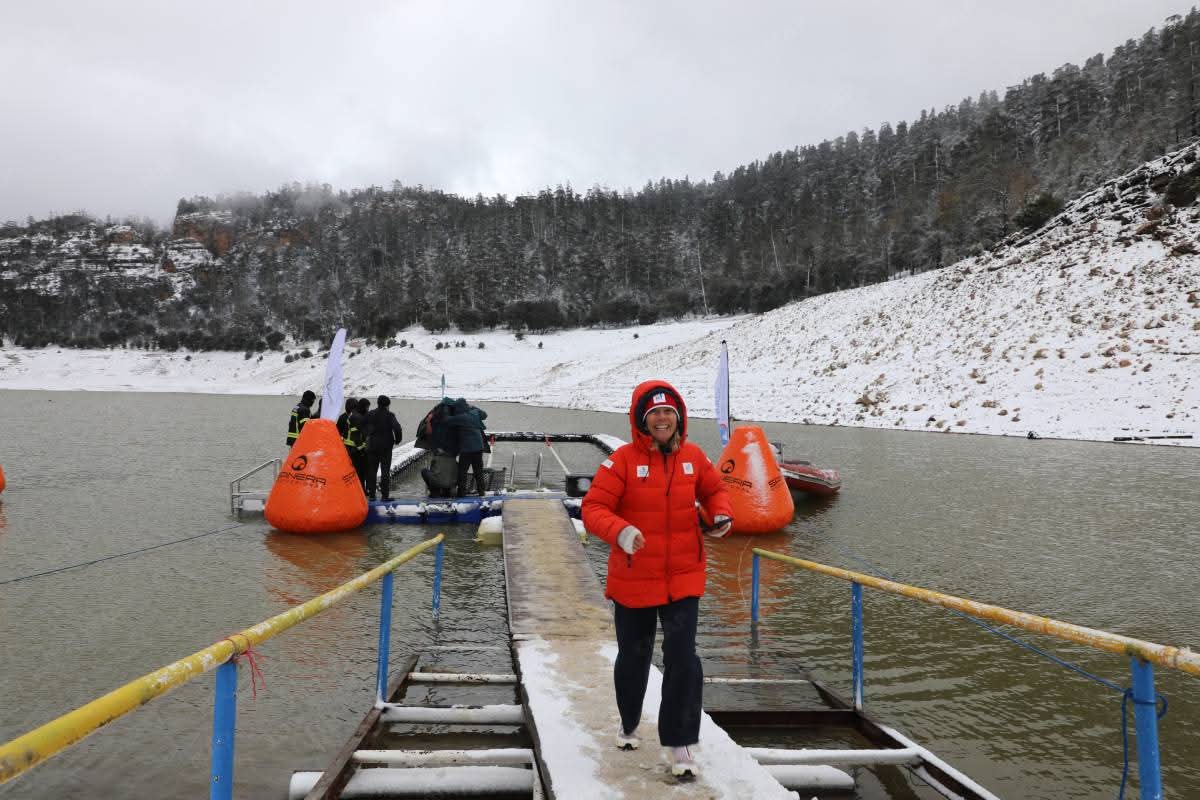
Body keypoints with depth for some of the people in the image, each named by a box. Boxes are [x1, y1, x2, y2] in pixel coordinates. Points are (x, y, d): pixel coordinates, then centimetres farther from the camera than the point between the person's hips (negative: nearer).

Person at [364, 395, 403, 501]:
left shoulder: (370, 415, 5)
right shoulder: (389, 415, -9)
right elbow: (397, 428, -18)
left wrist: (367, 440, 11)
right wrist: (397, 440, -3)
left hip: (372, 446, 3)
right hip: (386, 446, -3)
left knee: (371, 470, 10)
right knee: (385, 470, 1)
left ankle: (371, 494, 10)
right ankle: (385, 495, -2)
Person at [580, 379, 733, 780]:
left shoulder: (693, 456, -2)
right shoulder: (624, 460, -14)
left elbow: (713, 489, 15)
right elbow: (594, 507, -16)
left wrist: (721, 514, -6)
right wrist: (619, 532, -34)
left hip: (683, 576, 2)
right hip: (633, 578, -1)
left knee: (682, 658, -5)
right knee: (633, 657, 17)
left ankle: (680, 744, 11)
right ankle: (629, 724, 43)